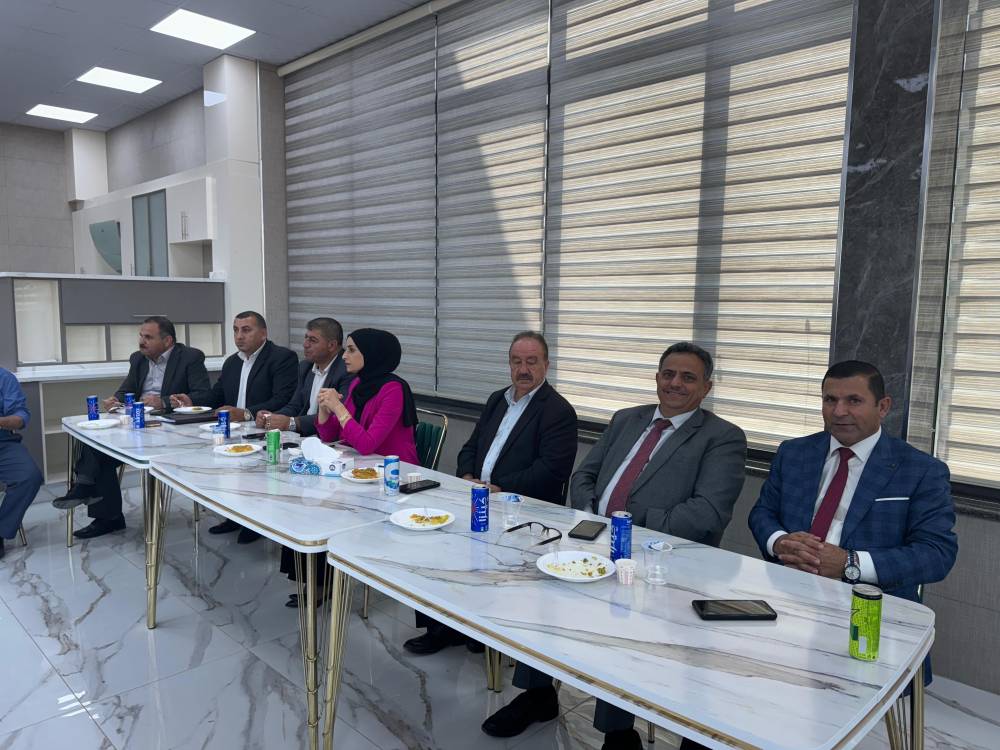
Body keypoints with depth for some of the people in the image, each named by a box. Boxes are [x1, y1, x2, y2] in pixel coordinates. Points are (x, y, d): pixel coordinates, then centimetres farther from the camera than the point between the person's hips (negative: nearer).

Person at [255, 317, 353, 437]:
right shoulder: (305, 366, 12)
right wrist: (271, 417, -6)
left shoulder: (348, 370, -14)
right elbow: (295, 406, 15)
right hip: (302, 436, 7)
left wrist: (291, 422, -24)